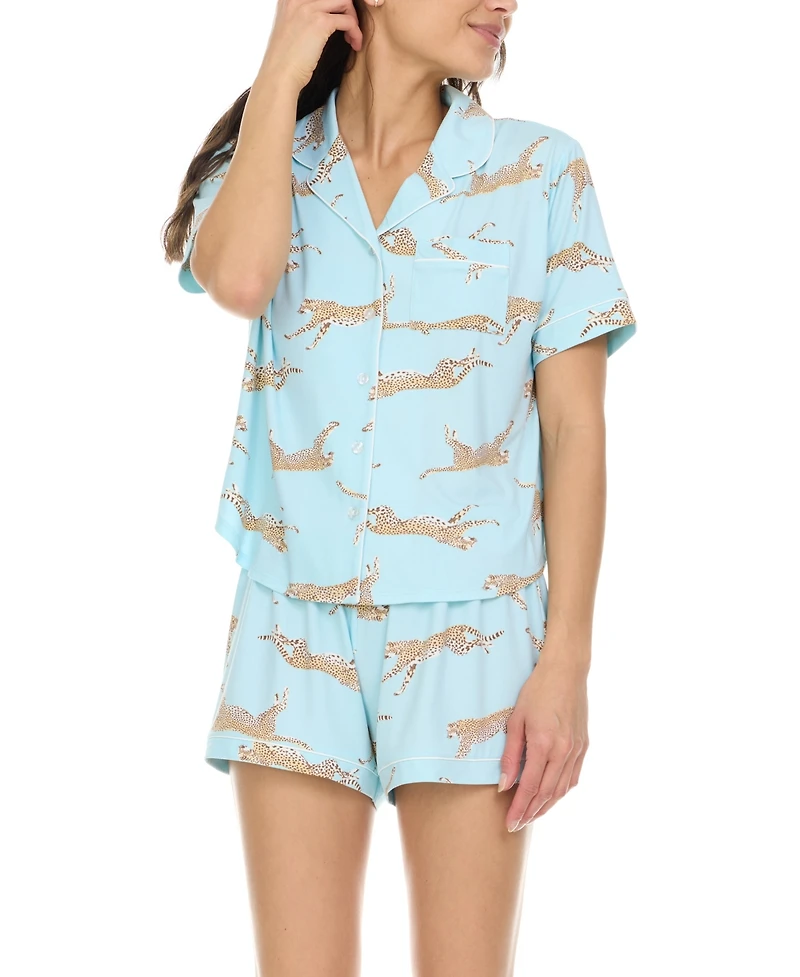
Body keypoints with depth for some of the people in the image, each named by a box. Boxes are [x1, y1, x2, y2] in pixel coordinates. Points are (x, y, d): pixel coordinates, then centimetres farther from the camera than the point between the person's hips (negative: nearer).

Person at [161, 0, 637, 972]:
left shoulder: (541, 170, 1)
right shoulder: (265, 162, 5)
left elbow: (575, 426, 0)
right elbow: (238, 280, -19)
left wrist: (567, 659, -7)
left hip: (471, 631, -1)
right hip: (296, 625, 1)